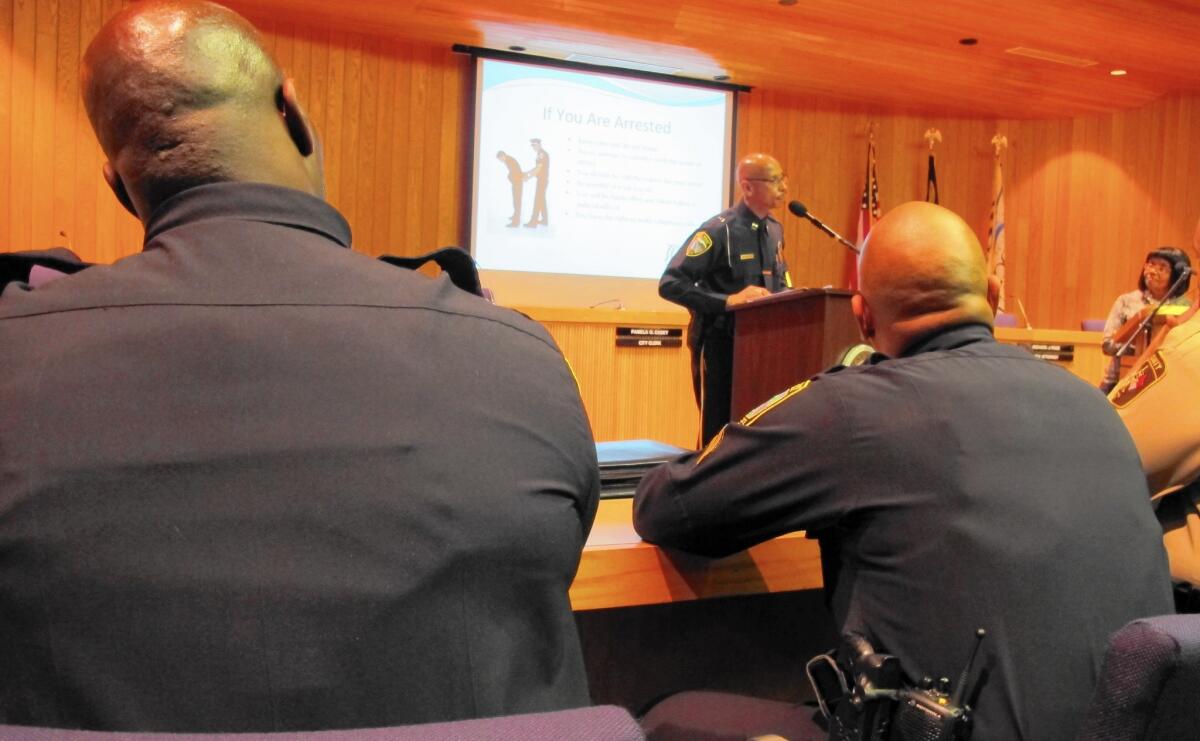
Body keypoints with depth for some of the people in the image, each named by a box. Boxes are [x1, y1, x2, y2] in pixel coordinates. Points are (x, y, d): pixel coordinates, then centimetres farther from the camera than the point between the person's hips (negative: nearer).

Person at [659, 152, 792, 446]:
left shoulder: (775, 229, 9)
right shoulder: (719, 231, -14)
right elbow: (670, 284, -19)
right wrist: (729, 301, -26)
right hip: (720, 344, -7)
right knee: (719, 431, 2)